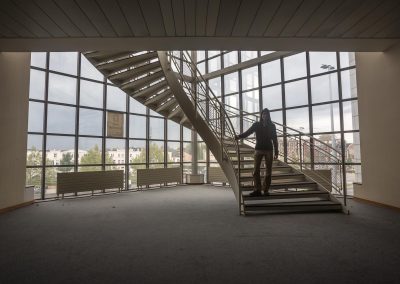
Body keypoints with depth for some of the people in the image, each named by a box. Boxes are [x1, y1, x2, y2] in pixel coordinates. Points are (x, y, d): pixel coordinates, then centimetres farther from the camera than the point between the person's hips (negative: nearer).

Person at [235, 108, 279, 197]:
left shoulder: (272, 126, 7)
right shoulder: (256, 125, 4)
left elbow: (274, 140, 8)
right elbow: (247, 132, -4)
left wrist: (276, 152, 5)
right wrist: (239, 136, -22)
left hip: (269, 150, 1)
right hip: (258, 149, -1)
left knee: (269, 171, 1)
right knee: (256, 170, -9)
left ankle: (266, 190, 9)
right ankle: (257, 190, -8)